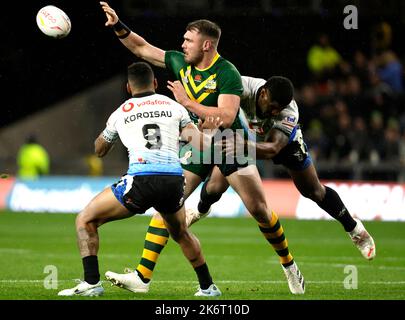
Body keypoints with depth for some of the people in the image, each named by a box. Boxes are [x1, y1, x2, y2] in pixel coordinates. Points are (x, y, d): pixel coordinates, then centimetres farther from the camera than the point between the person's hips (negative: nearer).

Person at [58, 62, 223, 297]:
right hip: (174, 179, 3)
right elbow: (201, 145, 16)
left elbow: (100, 150, 35)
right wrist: (209, 131, 36)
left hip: (141, 180, -3)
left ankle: (92, 282, -3)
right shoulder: (174, 107, 18)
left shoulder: (120, 113, 18)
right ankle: (208, 286, 35)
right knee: (181, 233, 33)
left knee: (86, 220, 11)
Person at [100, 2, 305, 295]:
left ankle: (289, 265, 21)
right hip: (196, 145, 5)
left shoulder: (227, 73, -21)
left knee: (259, 210, -2)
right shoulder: (180, 63, -3)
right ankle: (143, 277, -11)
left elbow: (226, 117, -31)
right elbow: (142, 48, 7)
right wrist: (118, 26, -5)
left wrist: (187, 102, -28)